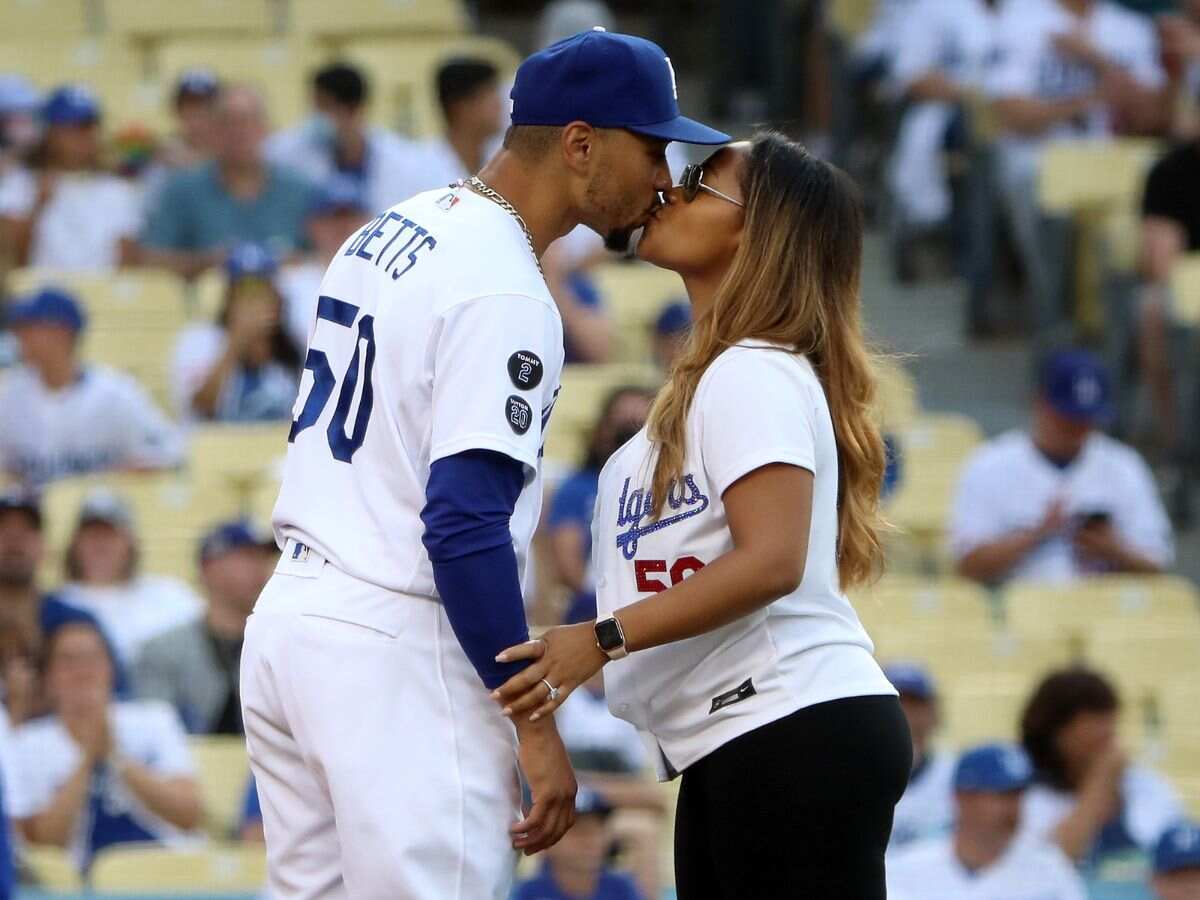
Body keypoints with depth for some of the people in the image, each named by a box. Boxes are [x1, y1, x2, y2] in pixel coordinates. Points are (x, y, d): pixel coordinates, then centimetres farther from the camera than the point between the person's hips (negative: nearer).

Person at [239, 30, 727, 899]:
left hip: (286, 621, 10)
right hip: (397, 656, -10)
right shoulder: (502, 290, -16)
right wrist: (536, 726, -18)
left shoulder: (388, 234, 13)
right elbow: (464, 526, -22)